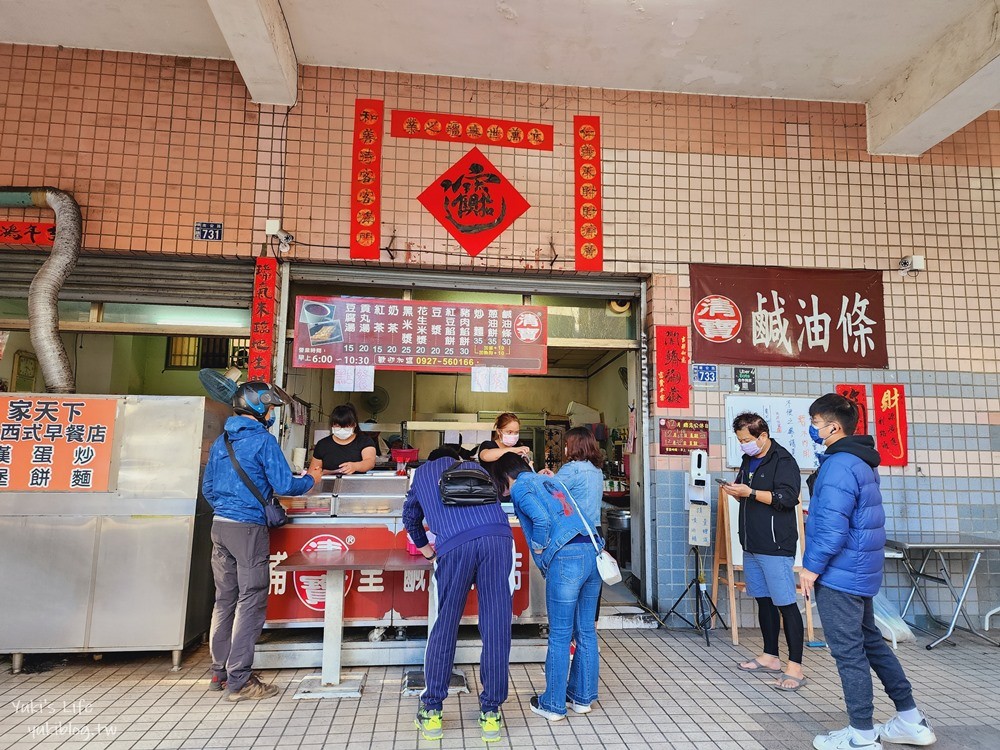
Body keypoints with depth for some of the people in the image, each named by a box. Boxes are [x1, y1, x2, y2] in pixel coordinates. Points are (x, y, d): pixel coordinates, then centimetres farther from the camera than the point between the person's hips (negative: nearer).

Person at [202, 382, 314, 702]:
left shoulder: (221, 441, 13)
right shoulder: (263, 440, -10)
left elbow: (208, 487, 18)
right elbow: (284, 485, -13)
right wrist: (311, 481, 5)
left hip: (220, 526, 8)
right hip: (248, 528, -8)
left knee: (224, 599, 15)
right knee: (251, 602, -1)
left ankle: (220, 672, 25)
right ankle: (238, 681, 2)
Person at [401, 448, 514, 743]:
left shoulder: (422, 473, 31)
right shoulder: (475, 468, 33)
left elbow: (410, 516, 42)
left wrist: (423, 546, 56)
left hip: (454, 545, -1)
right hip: (498, 536, 1)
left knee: (445, 627, 12)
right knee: (496, 627, 8)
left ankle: (431, 711, 21)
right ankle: (491, 713, 17)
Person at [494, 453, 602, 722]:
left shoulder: (520, 486, 4)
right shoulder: (550, 480, 26)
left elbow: (541, 518, -13)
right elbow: (571, 514, 20)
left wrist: (539, 548, 1)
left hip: (565, 558, -7)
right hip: (592, 552, 8)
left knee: (559, 635, 4)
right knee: (586, 630, 16)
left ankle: (553, 705, 16)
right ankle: (582, 697, 28)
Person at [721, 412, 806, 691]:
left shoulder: (783, 460, -10)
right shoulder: (748, 461, 15)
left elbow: (787, 498, -20)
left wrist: (750, 492, -22)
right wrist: (736, 492, 3)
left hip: (776, 546, -9)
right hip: (752, 544, 9)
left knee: (785, 604, -4)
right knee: (763, 600, 15)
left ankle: (795, 667, 2)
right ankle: (770, 657, 26)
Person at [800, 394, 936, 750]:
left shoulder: (838, 465, -20)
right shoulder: (862, 461, 13)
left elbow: (832, 525, -24)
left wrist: (812, 566, -17)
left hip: (838, 574, -10)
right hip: (860, 571, 10)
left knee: (848, 652, 0)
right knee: (870, 642, 20)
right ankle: (911, 720, 29)